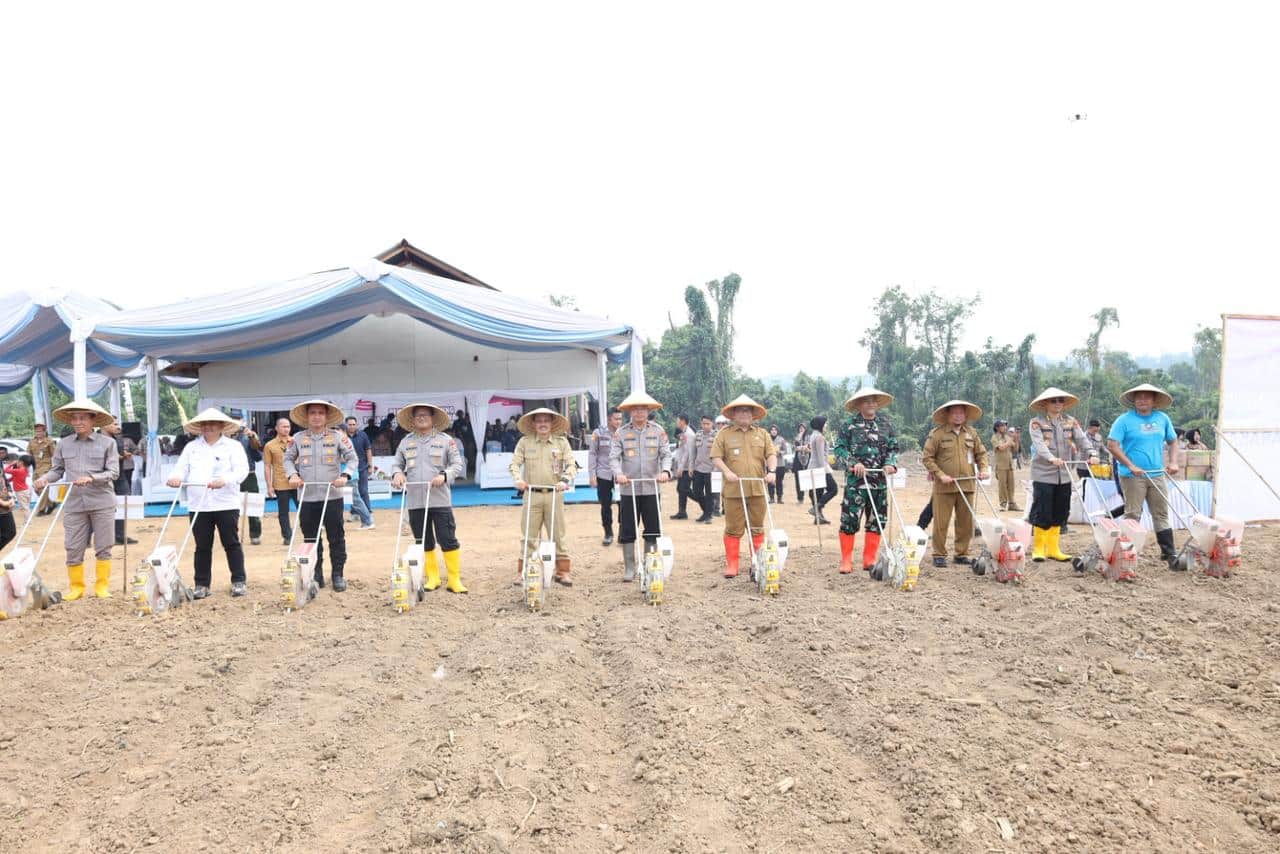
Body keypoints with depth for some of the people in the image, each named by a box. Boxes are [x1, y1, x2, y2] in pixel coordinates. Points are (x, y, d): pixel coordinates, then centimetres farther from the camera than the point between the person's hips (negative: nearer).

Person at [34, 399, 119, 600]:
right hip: (73, 504, 2)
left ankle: (102, 586, 16)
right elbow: (57, 470, 10)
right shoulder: (63, 444, 6)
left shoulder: (107, 442, -2)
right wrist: (45, 478, -10)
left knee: (103, 547, 5)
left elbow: (113, 472, -6)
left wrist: (91, 478, -20)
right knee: (73, 549, 6)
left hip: (102, 503, -2)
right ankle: (76, 587, 18)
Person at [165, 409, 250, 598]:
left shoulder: (234, 445, 5)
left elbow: (242, 470, -7)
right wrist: (175, 477, -15)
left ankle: (238, 581, 8)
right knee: (202, 546, 6)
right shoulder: (191, 447, 17)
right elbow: (181, 468, 9)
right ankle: (201, 584, 13)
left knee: (232, 544, 1)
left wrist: (225, 480, -25)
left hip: (226, 504, -3)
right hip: (198, 505, 3)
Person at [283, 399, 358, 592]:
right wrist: (293, 475, -3)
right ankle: (316, 576, 19)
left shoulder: (338, 436, 0)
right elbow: (288, 458, 15)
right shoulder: (299, 438, 6)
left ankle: (338, 575, 13)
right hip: (307, 497, 2)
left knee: (336, 538, 3)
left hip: (332, 496, -2)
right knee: (311, 539, 9)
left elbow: (352, 458, 0)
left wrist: (345, 475, -15)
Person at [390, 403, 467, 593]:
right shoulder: (405, 442, 11)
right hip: (414, 501, 3)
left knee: (448, 540, -3)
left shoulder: (446, 440, 4)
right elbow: (397, 464, 17)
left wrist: (444, 476, -16)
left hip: (440, 500, -3)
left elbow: (457, 464, 2)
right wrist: (397, 473, -5)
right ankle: (432, 577, 20)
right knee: (424, 542, 9)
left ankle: (454, 579, 4)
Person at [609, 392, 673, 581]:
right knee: (627, 530, 3)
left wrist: (665, 470, -20)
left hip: (651, 488, 1)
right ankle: (629, 568, 14)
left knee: (653, 530, 6)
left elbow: (666, 454, 0)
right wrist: (618, 473, -23)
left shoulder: (658, 431, 6)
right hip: (628, 489, -1)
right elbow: (614, 457, -3)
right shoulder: (621, 433, 3)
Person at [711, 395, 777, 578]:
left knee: (757, 528, 8)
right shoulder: (724, 434, 5)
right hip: (733, 489, -2)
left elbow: (771, 454, 8)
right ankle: (731, 564, 6)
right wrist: (727, 472, -14)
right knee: (733, 529, 0)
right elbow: (716, 457, 1)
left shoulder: (762, 434, 13)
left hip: (757, 489, 3)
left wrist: (771, 471, -9)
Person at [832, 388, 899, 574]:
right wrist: (853, 463, -16)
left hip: (879, 481, 4)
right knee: (850, 520, -4)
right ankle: (846, 560, 6)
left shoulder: (886, 423, 9)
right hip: (855, 481, -4)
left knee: (877, 521, 7)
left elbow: (893, 447, 11)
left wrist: (890, 464, -7)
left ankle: (869, 560, 18)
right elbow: (839, 448, -3)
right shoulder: (849, 424, -1)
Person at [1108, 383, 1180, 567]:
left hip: (1157, 475, 5)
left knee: (1162, 514, 8)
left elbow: (1173, 441, 20)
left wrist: (1173, 462, 4)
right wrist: (1131, 466, -17)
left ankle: (1169, 553, 13)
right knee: (1132, 516, -2)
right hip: (1132, 476, -5)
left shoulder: (1163, 419, 9)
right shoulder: (1124, 420, -6)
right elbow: (1112, 445, -12)